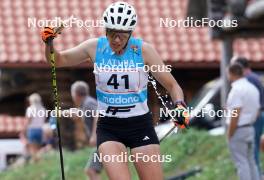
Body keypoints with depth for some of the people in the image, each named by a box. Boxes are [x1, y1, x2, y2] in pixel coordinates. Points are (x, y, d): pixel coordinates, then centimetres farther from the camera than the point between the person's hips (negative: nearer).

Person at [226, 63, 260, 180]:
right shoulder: (253, 88, 11)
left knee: (241, 163, -5)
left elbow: (235, 115, -20)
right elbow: (257, 111, 15)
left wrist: (229, 135, -15)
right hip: (250, 130, 8)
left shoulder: (237, 89, -17)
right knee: (251, 162, 13)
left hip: (237, 130, -8)